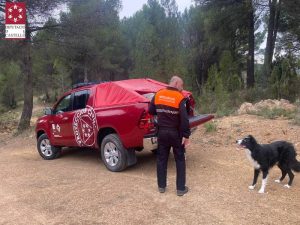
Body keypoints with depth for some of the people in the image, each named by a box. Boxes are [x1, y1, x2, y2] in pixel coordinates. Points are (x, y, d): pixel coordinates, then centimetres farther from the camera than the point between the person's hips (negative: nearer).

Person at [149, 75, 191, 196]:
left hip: (162, 132, 4)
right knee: (180, 160, 10)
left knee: (161, 159, 15)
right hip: (176, 133, -4)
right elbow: (184, 119, -19)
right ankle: (181, 188, 16)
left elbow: (151, 111, 7)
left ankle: (161, 186, 24)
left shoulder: (158, 95, 0)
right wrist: (186, 136, -13)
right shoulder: (180, 98, -14)